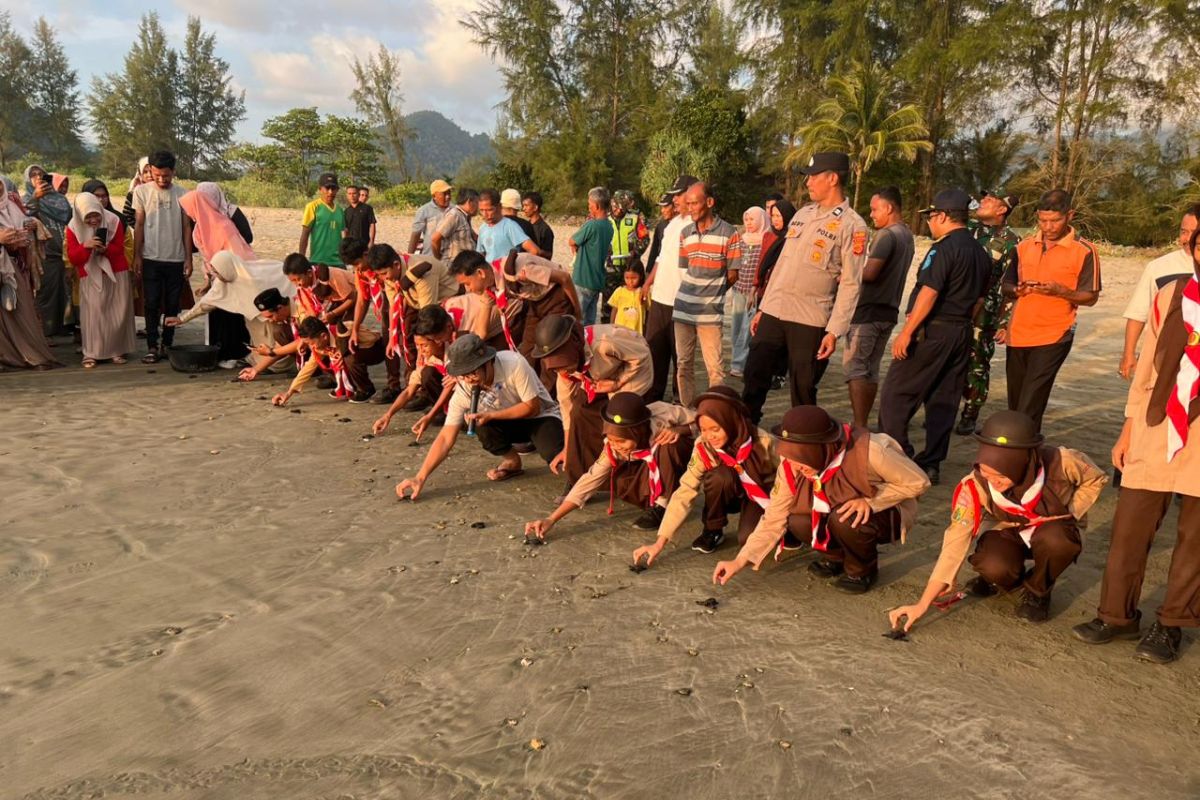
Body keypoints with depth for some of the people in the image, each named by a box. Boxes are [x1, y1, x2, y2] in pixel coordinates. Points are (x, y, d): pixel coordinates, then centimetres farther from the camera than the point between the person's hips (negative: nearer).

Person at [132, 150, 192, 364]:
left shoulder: (183, 194, 2)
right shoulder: (141, 191, 1)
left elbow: (187, 227, 5)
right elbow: (138, 225, 4)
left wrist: (188, 258, 1)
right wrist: (137, 256, -1)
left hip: (176, 259, 1)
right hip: (151, 258, -1)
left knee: (172, 305, 7)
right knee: (152, 304, 0)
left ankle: (167, 345, 16)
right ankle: (152, 348, 2)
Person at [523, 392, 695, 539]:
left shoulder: (663, 417, -34)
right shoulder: (613, 446, -25)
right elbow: (590, 480, -27)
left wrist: (676, 431, -38)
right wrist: (551, 519, -34)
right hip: (652, 470, 3)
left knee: (668, 444, -36)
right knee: (617, 482, -26)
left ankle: (663, 503, -17)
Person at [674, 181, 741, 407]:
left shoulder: (728, 233, -5)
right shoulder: (685, 233, 10)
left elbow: (732, 274, -1)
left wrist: (712, 293, 3)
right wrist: (693, 292, 8)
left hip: (710, 311, -5)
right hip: (683, 308, 5)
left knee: (715, 367, -3)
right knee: (683, 363, 10)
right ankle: (686, 409, 20)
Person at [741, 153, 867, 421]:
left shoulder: (852, 225, -8)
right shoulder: (803, 214, 13)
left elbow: (850, 284, -11)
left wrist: (834, 331, -17)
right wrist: (763, 307, 15)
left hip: (810, 321, -6)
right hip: (774, 312, 6)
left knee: (803, 392, 4)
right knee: (754, 379, 7)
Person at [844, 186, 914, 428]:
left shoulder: (886, 234, -14)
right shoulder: (906, 235, 15)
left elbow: (870, 273, -24)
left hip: (869, 310, -9)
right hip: (889, 310, 9)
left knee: (855, 367, -8)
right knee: (871, 369, 13)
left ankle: (859, 427, -13)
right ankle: (863, 424, 17)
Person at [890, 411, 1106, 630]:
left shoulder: (1061, 463, -32)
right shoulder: (975, 486, -31)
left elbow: (1095, 479, -7)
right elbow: (956, 541, -30)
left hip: (1052, 530, 0)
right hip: (1008, 532, 0)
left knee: (1054, 539, -35)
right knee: (993, 567, -32)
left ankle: (1038, 591, -2)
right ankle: (1007, 579, 7)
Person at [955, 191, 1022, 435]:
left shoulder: (1010, 241, -5)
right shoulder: (968, 230, 9)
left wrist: (1004, 322, -11)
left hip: (983, 313, -4)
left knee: (976, 366, 2)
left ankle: (969, 417, 14)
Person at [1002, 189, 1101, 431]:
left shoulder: (1084, 250, -3)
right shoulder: (1025, 246, 11)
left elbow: (1091, 297, -2)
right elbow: (1007, 286, 18)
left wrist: (1059, 290, -19)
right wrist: (1018, 290, -5)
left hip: (1053, 337, -5)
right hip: (1018, 334, 5)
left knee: (1029, 406, -12)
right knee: (1015, 402, 12)